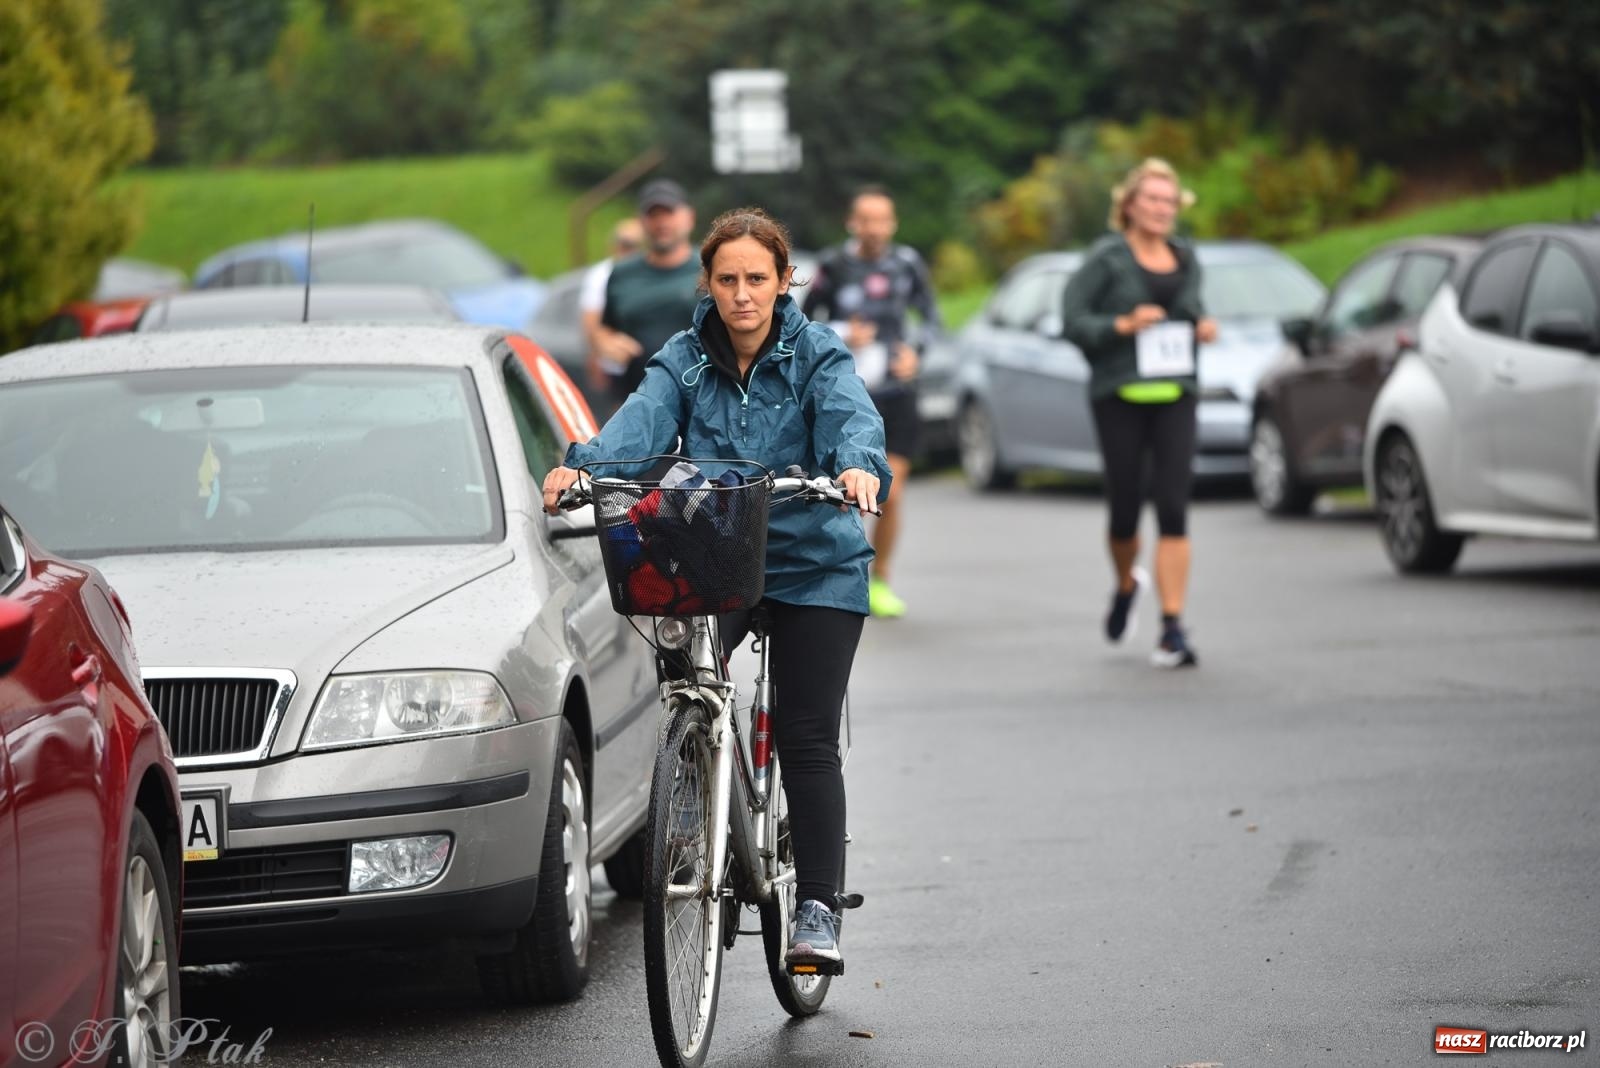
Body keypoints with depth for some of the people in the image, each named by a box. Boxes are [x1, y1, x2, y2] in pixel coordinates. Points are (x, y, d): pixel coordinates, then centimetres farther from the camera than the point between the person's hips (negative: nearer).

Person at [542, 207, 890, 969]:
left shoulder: (818, 356, -4)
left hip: (814, 568, -2)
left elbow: (851, 416, -23)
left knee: (807, 738, -3)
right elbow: (642, 421, -16)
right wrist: (581, 466, -38)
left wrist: (858, 465, -47)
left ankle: (817, 906, 3)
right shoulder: (684, 361, 2)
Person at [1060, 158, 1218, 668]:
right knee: (1124, 509, 4)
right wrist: (1123, 325, -20)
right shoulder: (1107, 258, -3)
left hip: (1175, 395, 3)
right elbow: (1072, 321, -7)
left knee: (1173, 510, -9)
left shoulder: (1185, 258, 12)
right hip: (1119, 396, -3)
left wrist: (1203, 326, 4)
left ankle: (1173, 628, -11)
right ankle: (1126, 585, 38)